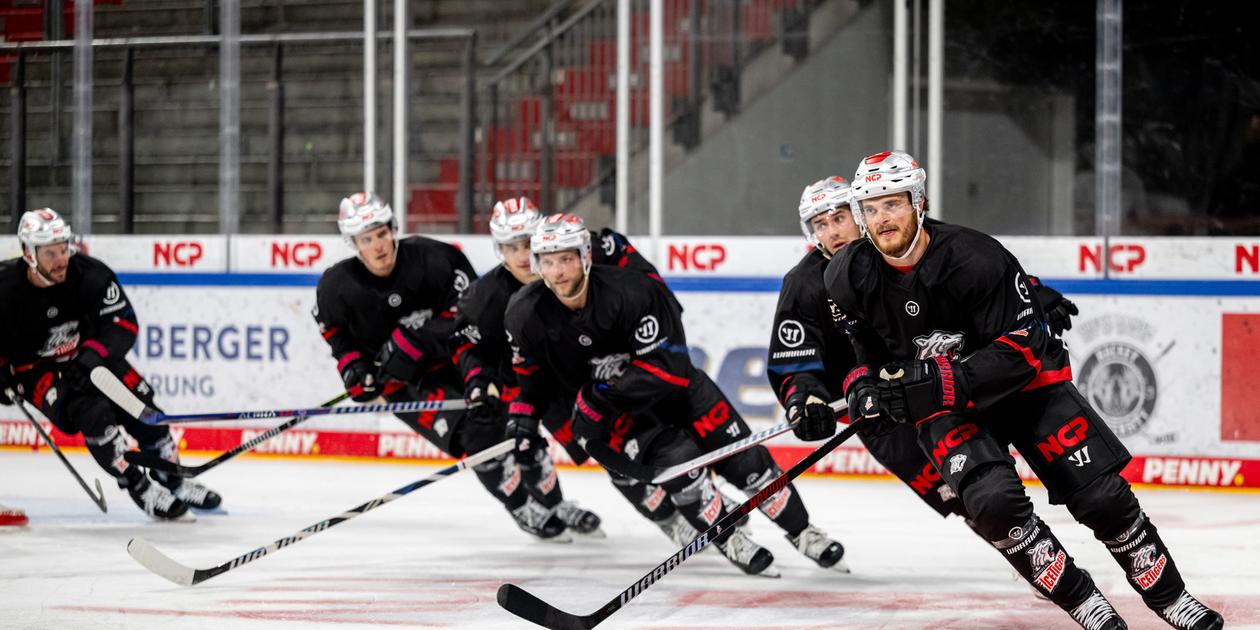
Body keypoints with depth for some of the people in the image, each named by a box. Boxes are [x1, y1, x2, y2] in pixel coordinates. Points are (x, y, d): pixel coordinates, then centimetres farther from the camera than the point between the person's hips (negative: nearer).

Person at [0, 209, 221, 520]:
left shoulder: (89, 273, -22)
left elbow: (123, 323, -20)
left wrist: (91, 359, -34)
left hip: (89, 353, 3)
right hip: (35, 368, -3)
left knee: (139, 399, -9)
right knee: (90, 410, -27)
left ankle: (171, 479, 10)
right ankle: (139, 487, -16)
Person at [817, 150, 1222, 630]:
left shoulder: (975, 258, -26)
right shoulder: (848, 278, -12)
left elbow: (1023, 346, -26)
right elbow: (863, 343, 8)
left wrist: (943, 382, -35)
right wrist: (862, 385, -13)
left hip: (1024, 382, -2)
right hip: (942, 407, 2)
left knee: (1102, 495, -7)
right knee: (993, 500, -26)